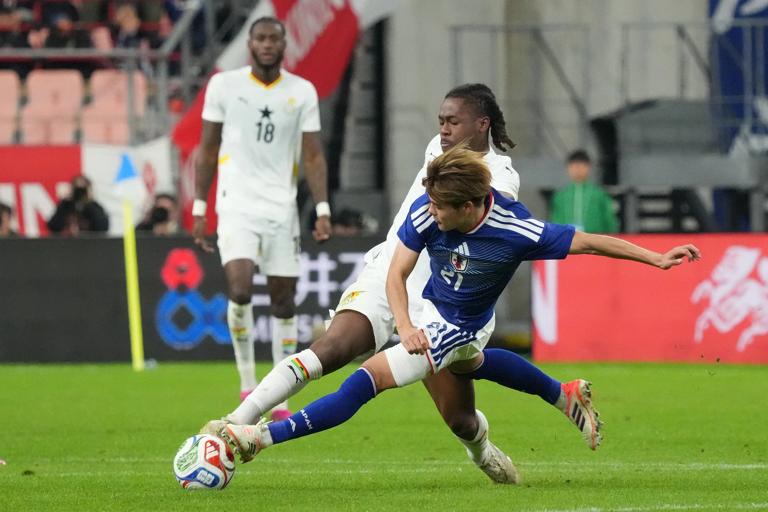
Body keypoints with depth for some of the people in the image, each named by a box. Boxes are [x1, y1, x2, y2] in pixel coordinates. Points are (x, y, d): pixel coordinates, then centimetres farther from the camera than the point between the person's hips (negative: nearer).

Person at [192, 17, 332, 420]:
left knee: (283, 302, 3)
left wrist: (322, 211, -7)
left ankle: (281, 398, 12)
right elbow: (207, 150, 7)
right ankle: (246, 380, -4)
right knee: (239, 290, -21)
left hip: (282, 208, 2)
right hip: (237, 205, -2)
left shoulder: (302, 92, 4)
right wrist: (199, 209, 3)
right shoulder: (224, 85, 1)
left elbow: (313, 155, 4)